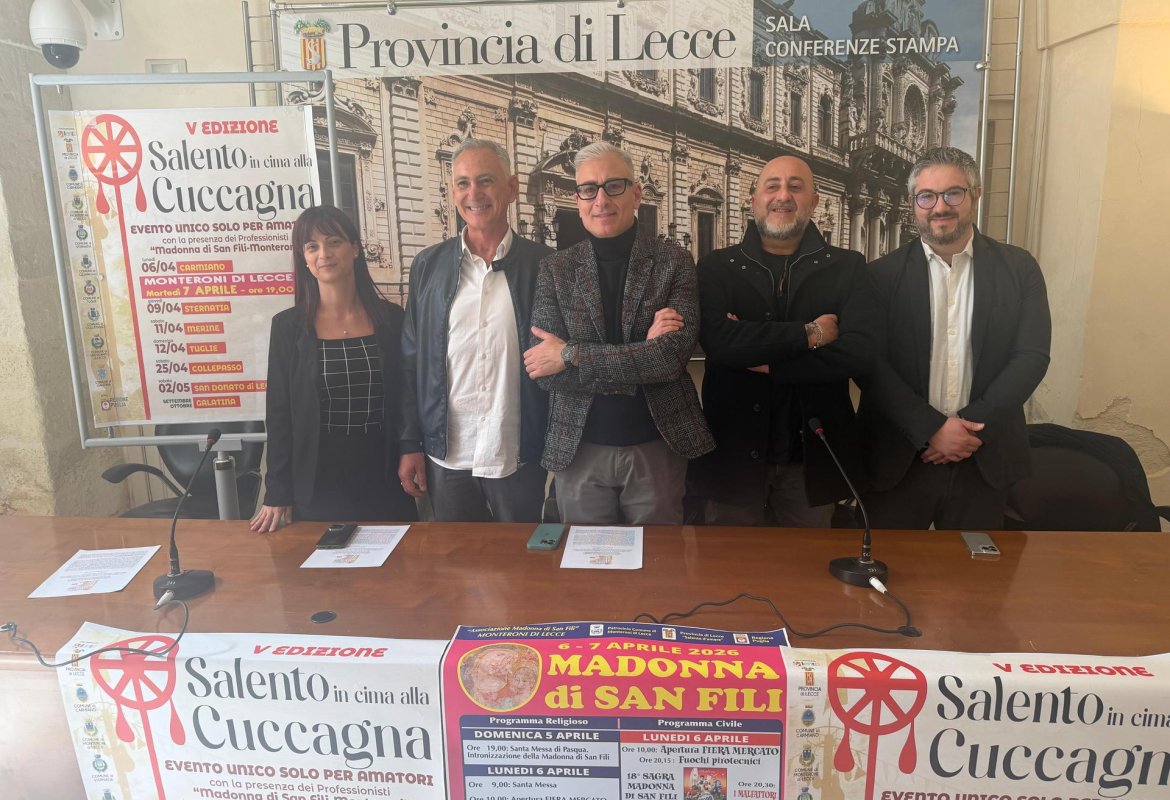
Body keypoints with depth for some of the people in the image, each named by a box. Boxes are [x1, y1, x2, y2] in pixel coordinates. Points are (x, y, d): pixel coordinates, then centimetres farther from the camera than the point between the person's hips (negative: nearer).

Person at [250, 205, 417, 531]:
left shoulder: (391, 318, 1)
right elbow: (279, 414, 0)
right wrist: (277, 493, -2)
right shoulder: (287, 326, -1)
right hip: (316, 485, -1)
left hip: (385, 481, 1)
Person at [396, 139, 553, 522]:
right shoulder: (428, 266, 3)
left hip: (521, 458, -1)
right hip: (446, 458, 2)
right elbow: (411, 361, 5)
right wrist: (410, 444, 3)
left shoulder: (544, 265, -3)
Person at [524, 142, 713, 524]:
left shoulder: (674, 262, -3)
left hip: (656, 447, -1)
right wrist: (642, 357, -18)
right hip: (579, 450, 1)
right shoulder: (555, 269, 0)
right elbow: (544, 370, -11)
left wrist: (571, 355, -17)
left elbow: (674, 354, -17)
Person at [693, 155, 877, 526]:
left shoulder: (848, 268, 3)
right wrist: (809, 334, -15)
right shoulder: (717, 267, 1)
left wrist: (766, 361, -14)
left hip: (812, 456, 1)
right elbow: (718, 341, -17)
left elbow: (859, 351, -12)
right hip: (734, 452, 0)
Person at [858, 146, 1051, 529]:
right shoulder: (882, 275, -1)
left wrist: (973, 426, -12)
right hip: (898, 458, -1)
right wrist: (932, 429, -14)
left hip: (984, 461, 2)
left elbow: (1032, 355, -1)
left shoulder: (1019, 268, 5)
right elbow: (870, 363, -7)